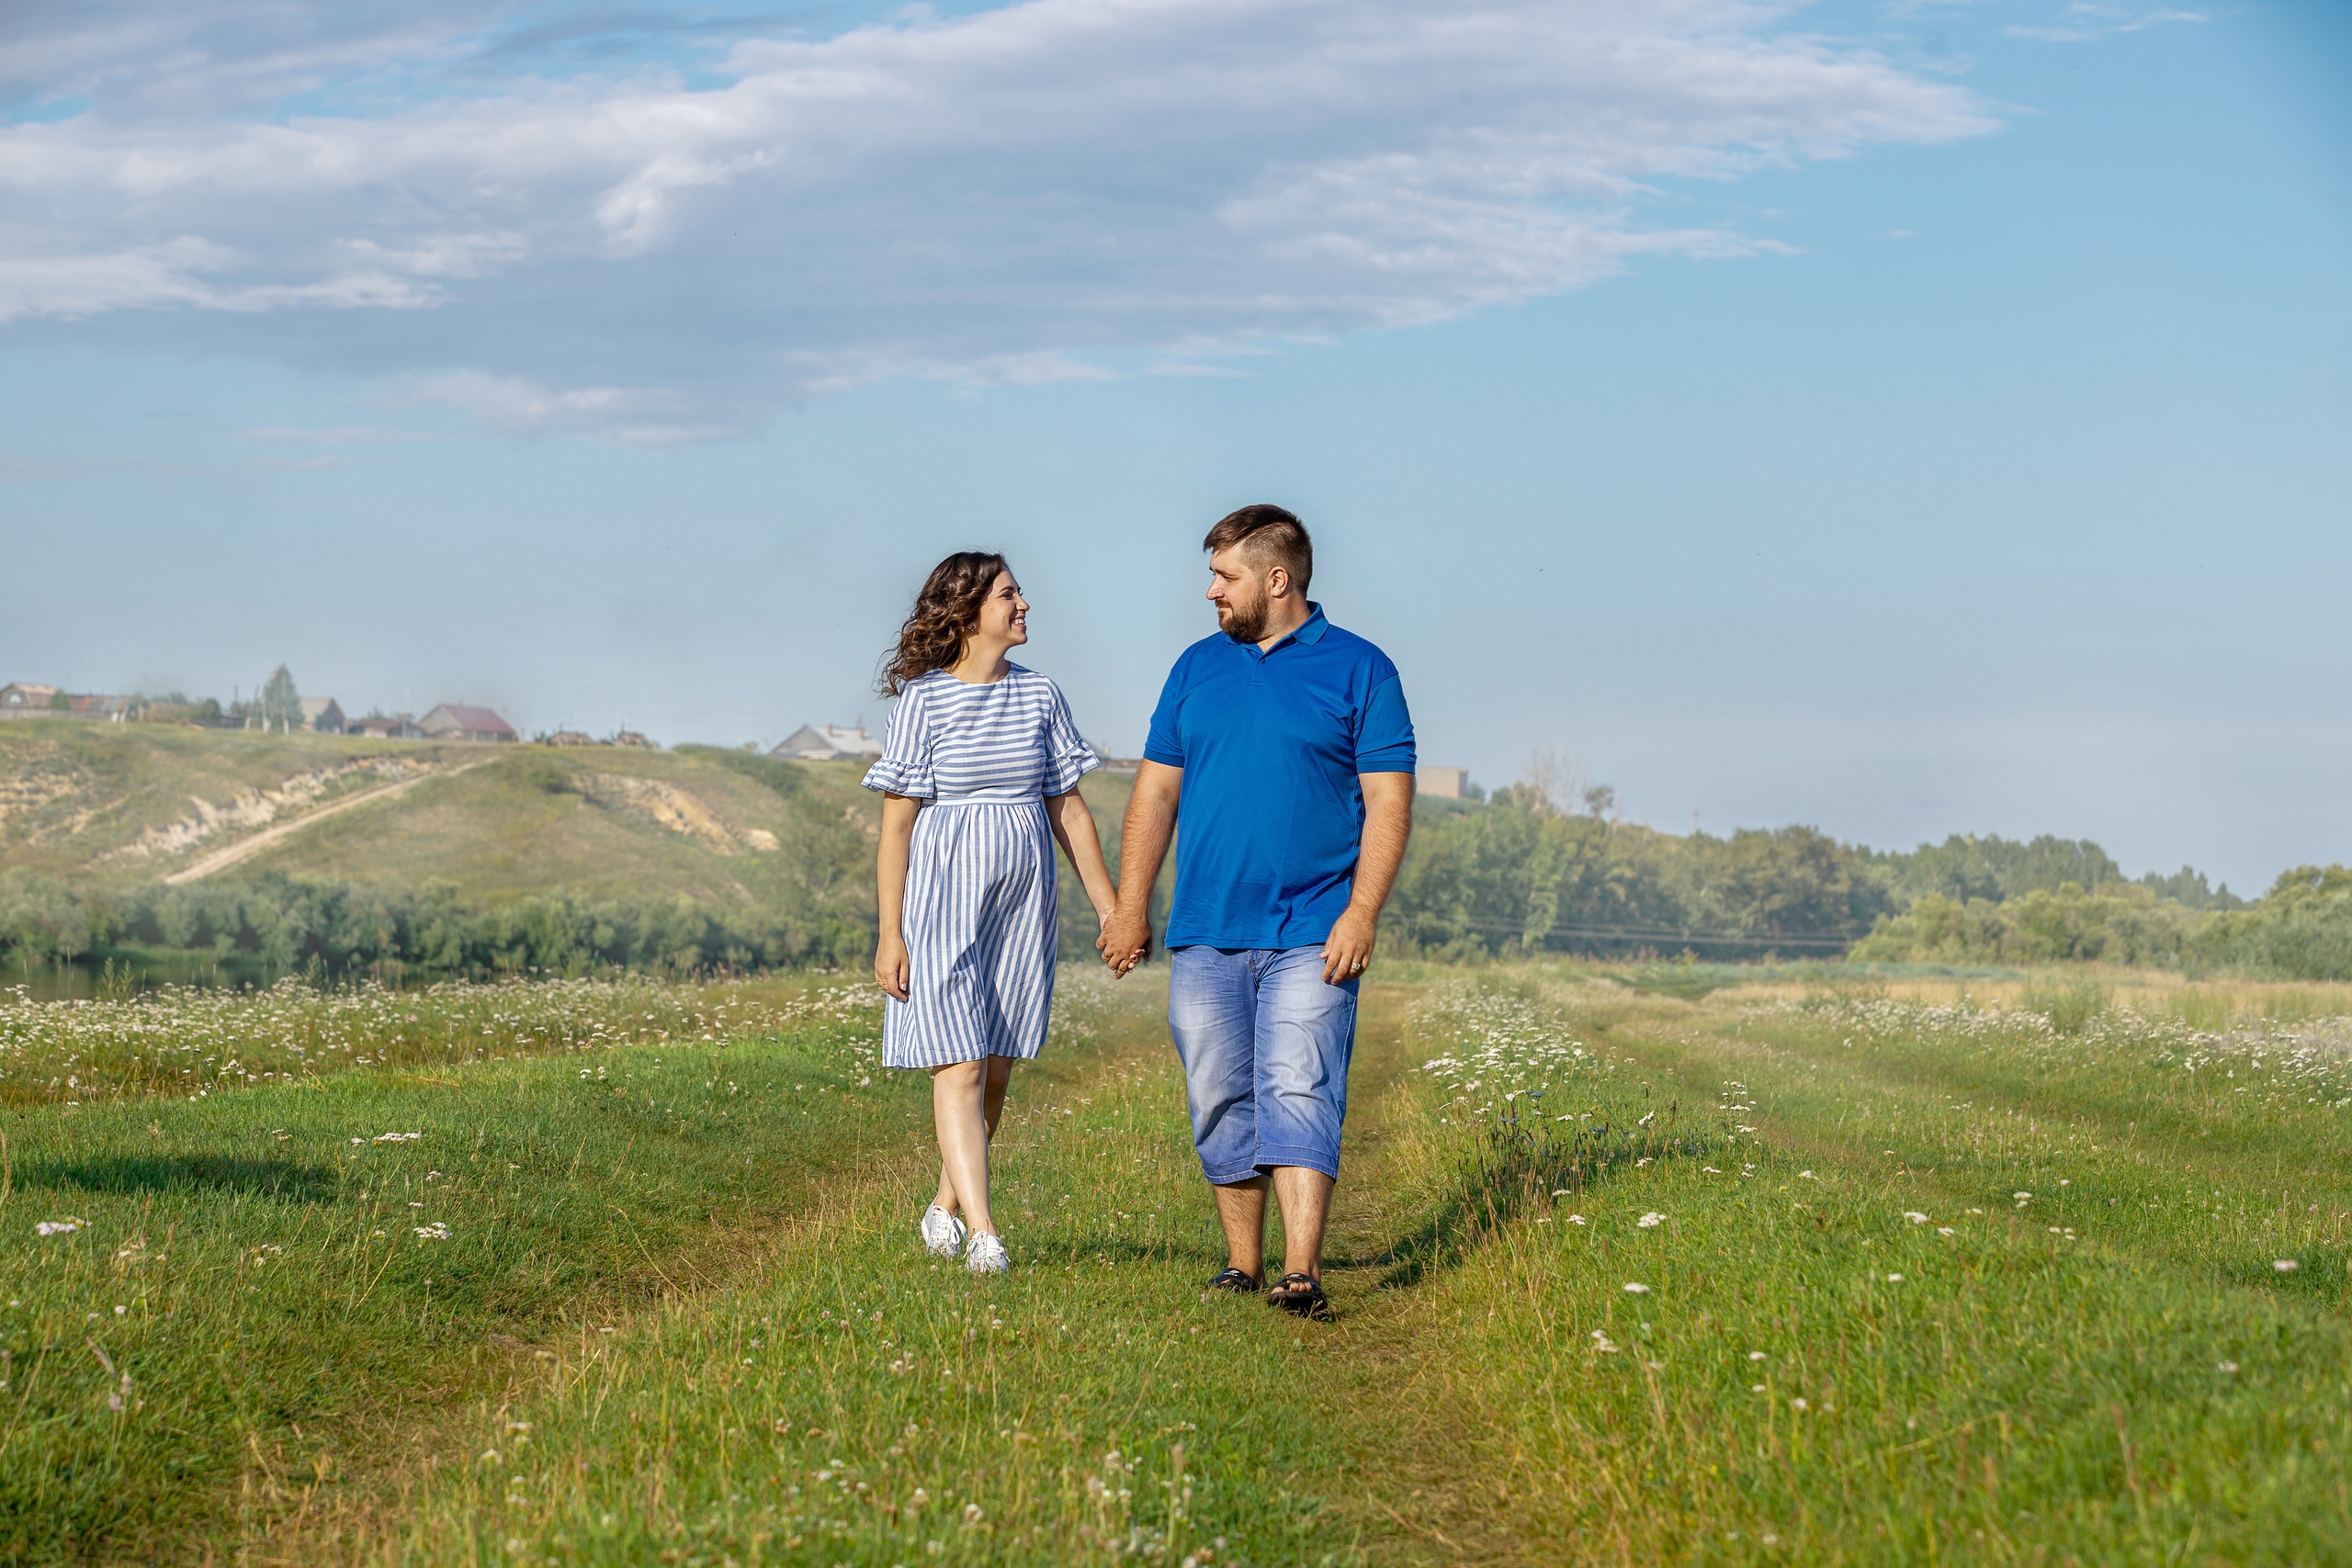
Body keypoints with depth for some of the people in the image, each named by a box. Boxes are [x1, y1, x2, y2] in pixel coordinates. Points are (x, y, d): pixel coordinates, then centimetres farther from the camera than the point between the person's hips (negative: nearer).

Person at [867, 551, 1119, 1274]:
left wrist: (1111, 909, 9)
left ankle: (947, 1205, 27)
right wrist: (890, 934, -9)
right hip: (944, 899, -5)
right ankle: (982, 1233, -15)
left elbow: (1069, 812, 12)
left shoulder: (1040, 696, 8)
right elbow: (895, 824, -5)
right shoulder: (923, 700, -5)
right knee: (959, 1065, -11)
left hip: (1022, 902, 5)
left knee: (996, 1070, 9)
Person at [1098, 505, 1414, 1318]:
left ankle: (1302, 1274, -19)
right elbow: (1156, 791, 15)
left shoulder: (1359, 670, 1)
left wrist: (1361, 914, -13)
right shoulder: (1197, 666, 13)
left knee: (1299, 1096, -13)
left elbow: (1388, 801, -3)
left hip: (1311, 936, -4)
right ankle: (1242, 1266, 16)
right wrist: (1130, 908, 8)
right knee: (1222, 1104, 6)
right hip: (1204, 935, 4)